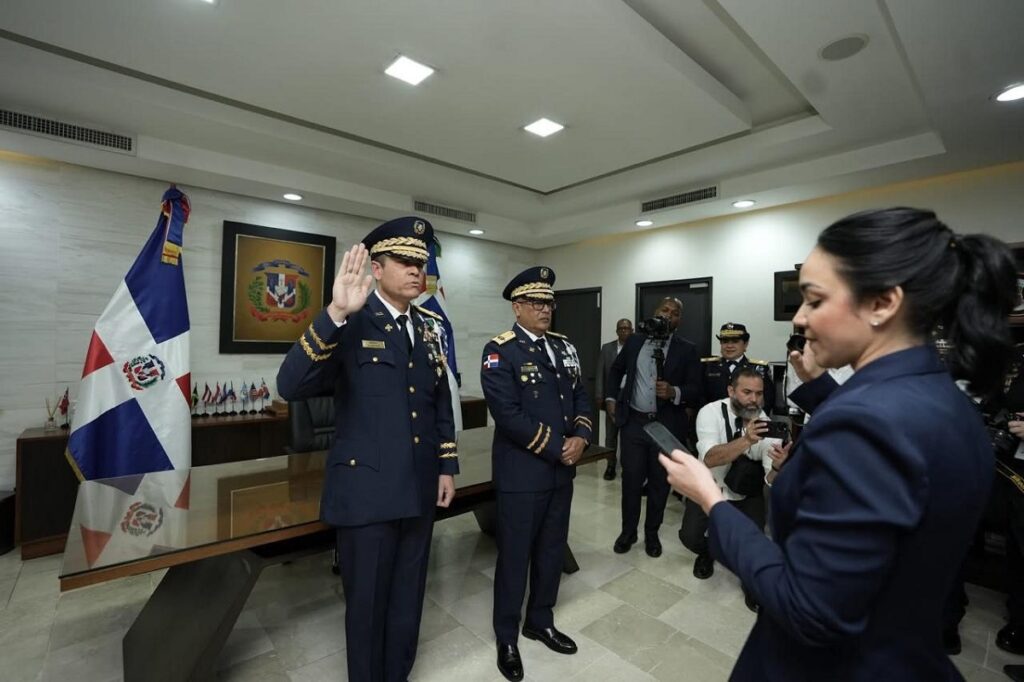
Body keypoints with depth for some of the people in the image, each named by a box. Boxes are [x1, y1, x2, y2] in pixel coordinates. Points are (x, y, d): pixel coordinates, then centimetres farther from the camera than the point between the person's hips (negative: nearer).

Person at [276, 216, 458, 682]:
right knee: (367, 604, 16)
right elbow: (290, 386, -25)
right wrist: (336, 312, -35)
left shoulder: (427, 327, 7)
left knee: (408, 600, 22)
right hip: (367, 491, -5)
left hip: (419, 490, 6)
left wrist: (446, 466, 10)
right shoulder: (349, 322, -11)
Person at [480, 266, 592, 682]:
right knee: (515, 555, 11)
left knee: (553, 550, 20)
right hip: (522, 473, -6)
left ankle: (541, 621, 43)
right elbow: (508, 414, -21)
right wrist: (555, 450, -16)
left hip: (562, 471, 7)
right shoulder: (499, 351, -13)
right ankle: (507, 637, 34)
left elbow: (581, 399, 10)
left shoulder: (564, 347, 8)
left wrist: (580, 438, -8)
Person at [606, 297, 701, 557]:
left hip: (666, 425, -1)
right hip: (633, 422, 1)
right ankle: (628, 530, 28)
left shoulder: (687, 350, -3)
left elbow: (696, 390, -7)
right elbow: (616, 370, 18)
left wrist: (674, 392, -26)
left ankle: (652, 533, 32)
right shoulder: (634, 341, 4)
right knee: (631, 479, 8)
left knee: (660, 482, 12)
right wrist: (610, 397, 9)